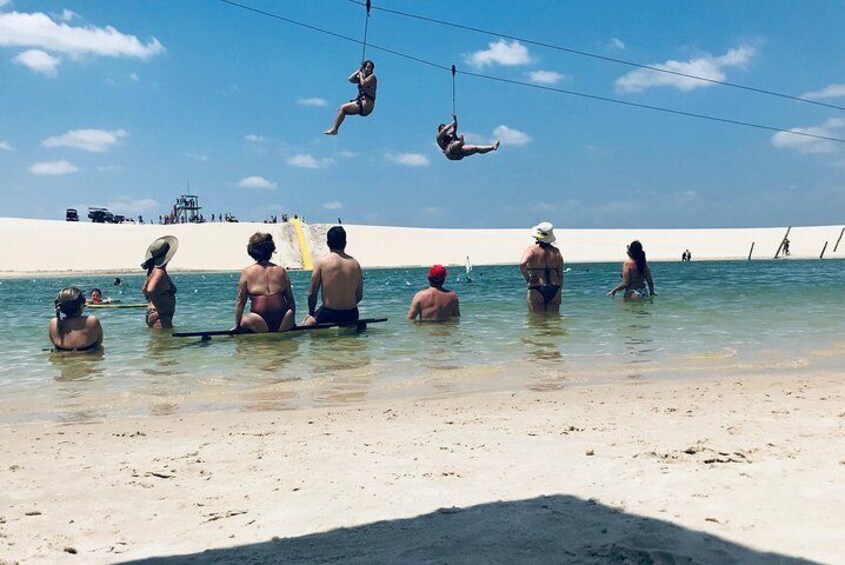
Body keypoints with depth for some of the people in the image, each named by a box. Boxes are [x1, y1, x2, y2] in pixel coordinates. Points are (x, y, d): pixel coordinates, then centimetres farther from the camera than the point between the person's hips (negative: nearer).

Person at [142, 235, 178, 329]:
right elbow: (150, 291, -31)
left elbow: (144, 290, 27)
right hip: (161, 317, -10)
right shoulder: (159, 272, -16)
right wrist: (160, 308, -22)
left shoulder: (153, 270, 14)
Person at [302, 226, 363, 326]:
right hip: (351, 316, 4)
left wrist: (311, 314, 11)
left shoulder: (321, 262, -6)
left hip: (329, 314, -4)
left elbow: (312, 294, -4)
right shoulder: (355, 263, 4)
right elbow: (359, 296, 8)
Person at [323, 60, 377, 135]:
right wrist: (359, 70, 9)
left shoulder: (372, 77, -2)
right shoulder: (363, 77, 20)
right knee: (341, 109, 7)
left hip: (366, 104, -9)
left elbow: (363, 84, -20)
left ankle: (334, 129, -13)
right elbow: (351, 79, 9)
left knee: (343, 108, -14)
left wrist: (361, 74, -4)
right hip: (362, 103, 9)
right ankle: (334, 128, 0)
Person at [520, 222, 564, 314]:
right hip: (554, 291, 4)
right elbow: (561, 275, 9)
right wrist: (558, 293, 17)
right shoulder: (556, 251, 8)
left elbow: (522, 264, -25)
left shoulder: (532, 250, -5)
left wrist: (527, 278, -9)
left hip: (537, 290, -4)